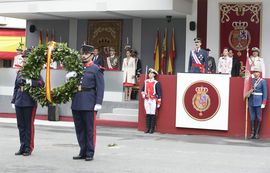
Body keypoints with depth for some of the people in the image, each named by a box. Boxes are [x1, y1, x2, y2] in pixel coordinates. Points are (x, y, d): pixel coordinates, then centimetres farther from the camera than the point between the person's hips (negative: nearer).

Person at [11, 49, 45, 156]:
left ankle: (28, 148, 5)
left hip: (30, 103, -6)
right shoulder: (19, 72, 14)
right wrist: (13, 101, 17)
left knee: (29, 126, -1)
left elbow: (42, 83, -17)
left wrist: (30, 81, -28)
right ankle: (22, 147, 16)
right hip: (19, 103, 6)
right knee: (20, 126, 8)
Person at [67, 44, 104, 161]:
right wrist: (69, 75, -6)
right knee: (79, 129, 9)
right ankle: (83, 152, 18)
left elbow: (100, 88, -7)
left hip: (89, 103, -6)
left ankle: (90, 153, 7)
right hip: (77, 103, 6)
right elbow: (68, 80, 17)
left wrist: (98, 103, -15)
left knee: (90, 129, 0)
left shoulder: (96, 69, -2)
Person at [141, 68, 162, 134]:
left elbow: (159, 93, -3)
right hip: (147, 100, 4)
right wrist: (143, 94, 3)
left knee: (152, 114, -3)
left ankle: (152, 128, 1)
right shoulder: (145, 82, 11)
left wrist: (159, 102, -6)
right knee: (147, 114, 5)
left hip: (153, 100, -4)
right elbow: (142, 89, 24)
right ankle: (148, 128, 9)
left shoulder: (156, 83, -2)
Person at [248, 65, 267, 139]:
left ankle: (257, 133, 6)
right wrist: (247, 101, 11)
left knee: (259, 118, 0)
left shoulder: (263, 81, -3)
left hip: (259, 102, -4)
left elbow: (265, 93, -4)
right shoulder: (251, 80, 10)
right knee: (252, 118, 4)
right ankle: (252, 133, 9)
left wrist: (263, 103, -10)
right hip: (251, 102, 4)